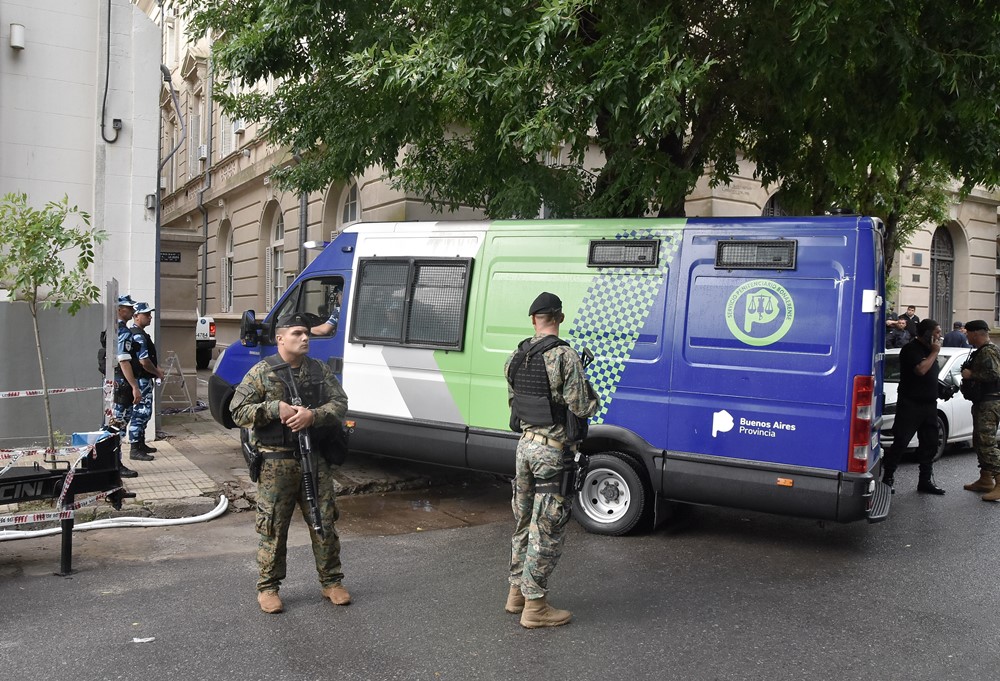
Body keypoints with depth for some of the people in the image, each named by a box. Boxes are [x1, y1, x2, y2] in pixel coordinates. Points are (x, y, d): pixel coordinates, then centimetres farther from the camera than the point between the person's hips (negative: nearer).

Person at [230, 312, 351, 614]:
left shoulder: (320, 370, 8)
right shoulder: (261, 372, -2)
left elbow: (339, 403, 2)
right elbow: (238, 411, -4)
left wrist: (313, 415, -16)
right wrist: (274, 408, -17)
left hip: (315, 461, 3)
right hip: (276, 464, -3)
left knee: (325, 522, 9)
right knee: (273, 527, 3)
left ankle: (331, 582, 22)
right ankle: (267, 588, 17)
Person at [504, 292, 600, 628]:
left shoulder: (516, 357, 5)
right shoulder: (565, 357, -17)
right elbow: (581, 408, -17)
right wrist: (591, 394, 4)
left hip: (526, 444, 7)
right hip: (554, 452, -7)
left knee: (524, 522, 19)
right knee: (547, 529, 2)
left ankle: (517, 592, 30)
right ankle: (534, 606, 10)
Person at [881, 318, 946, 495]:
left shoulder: (929, 350, 16)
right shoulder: (911, 349, -9)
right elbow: (921, 370, -23)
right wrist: (934, 352, -13)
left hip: (929, 404, 8)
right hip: (911, 403, -8)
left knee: (929, 443, 9)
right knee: (901, 442, -6)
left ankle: (926, 480, 17)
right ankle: (888, 477, 2)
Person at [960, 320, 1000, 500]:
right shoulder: (981, 352, 18)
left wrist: (971, 374, -17)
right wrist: (969, 374, 13)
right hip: (982, 403, 11)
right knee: (979, 442, 15)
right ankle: (986, 480, 23)